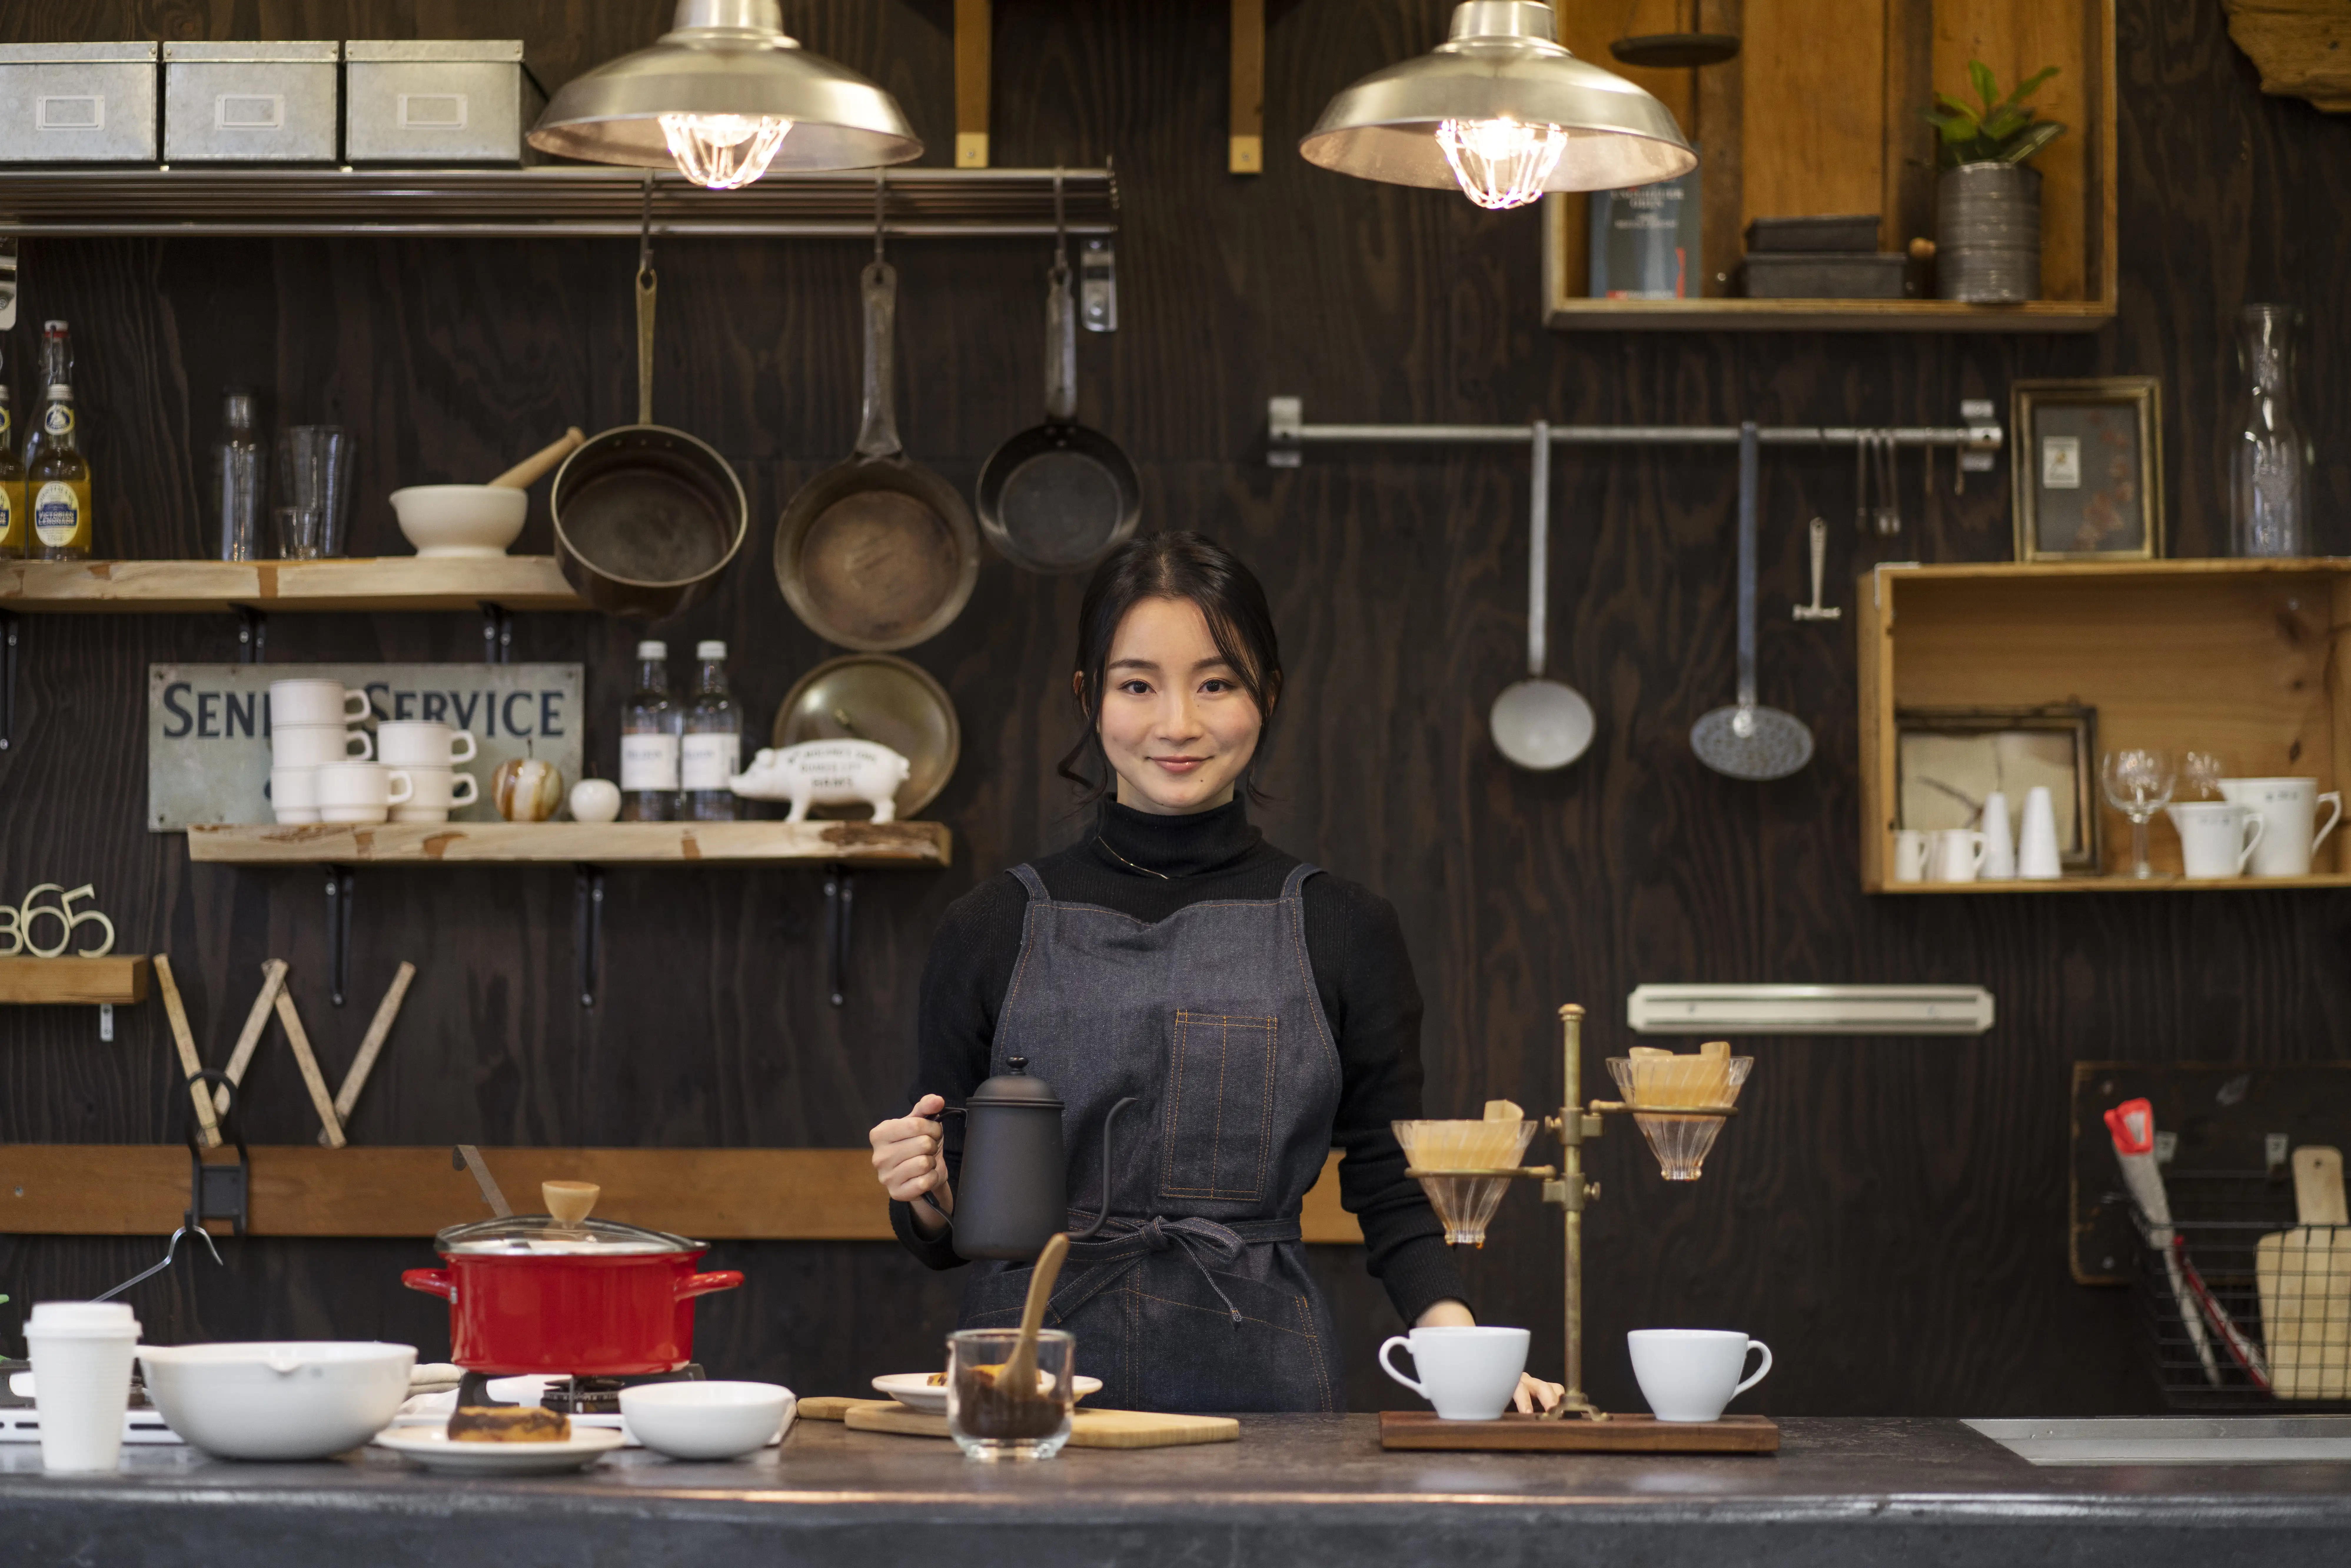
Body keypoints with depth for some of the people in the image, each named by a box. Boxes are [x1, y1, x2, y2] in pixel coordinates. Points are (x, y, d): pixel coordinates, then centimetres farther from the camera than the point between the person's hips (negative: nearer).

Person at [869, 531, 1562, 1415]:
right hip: (1034, 1378, 0)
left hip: (1260, 1385, 0)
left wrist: (1460, 1346, -9)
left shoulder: (1342, 930, 7)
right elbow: (946, 1233, 12)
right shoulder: (994, 928, 7)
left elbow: (1393, 1196, 8)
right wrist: (927, 1194, -10)